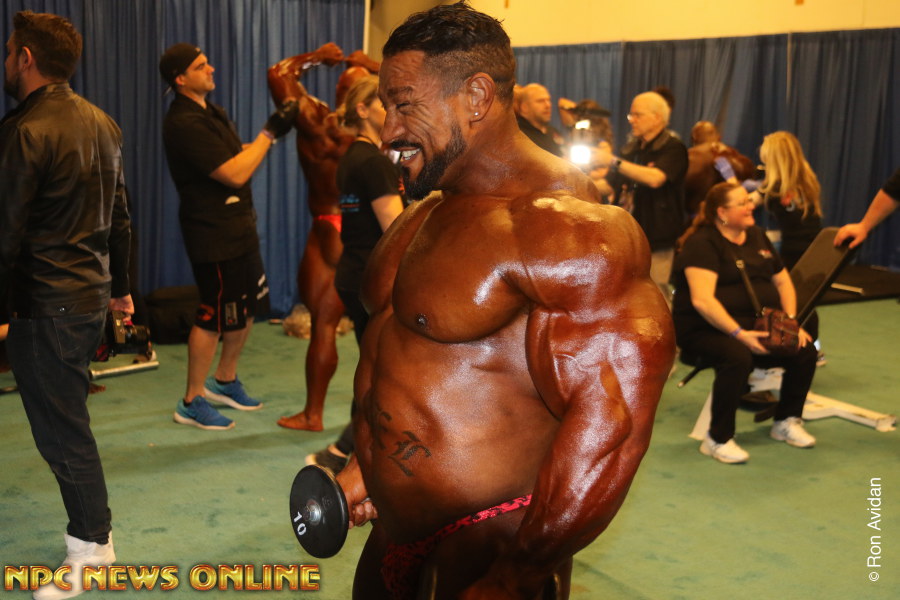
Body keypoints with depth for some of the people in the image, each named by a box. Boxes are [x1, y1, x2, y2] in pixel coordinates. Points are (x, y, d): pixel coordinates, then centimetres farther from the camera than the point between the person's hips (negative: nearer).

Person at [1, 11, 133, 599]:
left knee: (60, 429, 3)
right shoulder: (102, 122, 9)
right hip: (91, 295, 9)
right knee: (66, 418, 19)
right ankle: (93, 533, 28)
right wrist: (121, 286, 22)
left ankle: (92, 546, 15)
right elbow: (120, 215, 14)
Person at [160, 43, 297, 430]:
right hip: (214, 235, -10)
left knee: (248, 309, 17)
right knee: (214, 318, -1)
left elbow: (237, 154, 15)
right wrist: (270, 132, -19)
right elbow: (235, 174, -24)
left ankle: (224, 381, 35)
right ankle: (192, 403, 14)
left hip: (238, 228, 10)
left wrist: (272, 131, 3)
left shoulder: (208, 112, 13)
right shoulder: (184, 123, -20)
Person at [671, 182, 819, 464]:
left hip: (757, 325, 7)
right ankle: (718, 440, -20)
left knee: (805, 351, -12)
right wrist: (739, 334, -30)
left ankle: (787, 421, 11)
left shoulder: (757, 236, 15)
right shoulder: (702, 243, -11)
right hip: (706, 328, -7)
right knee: (738, 357, -36)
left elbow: (783, 282, 19)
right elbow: (702, 300, -23)